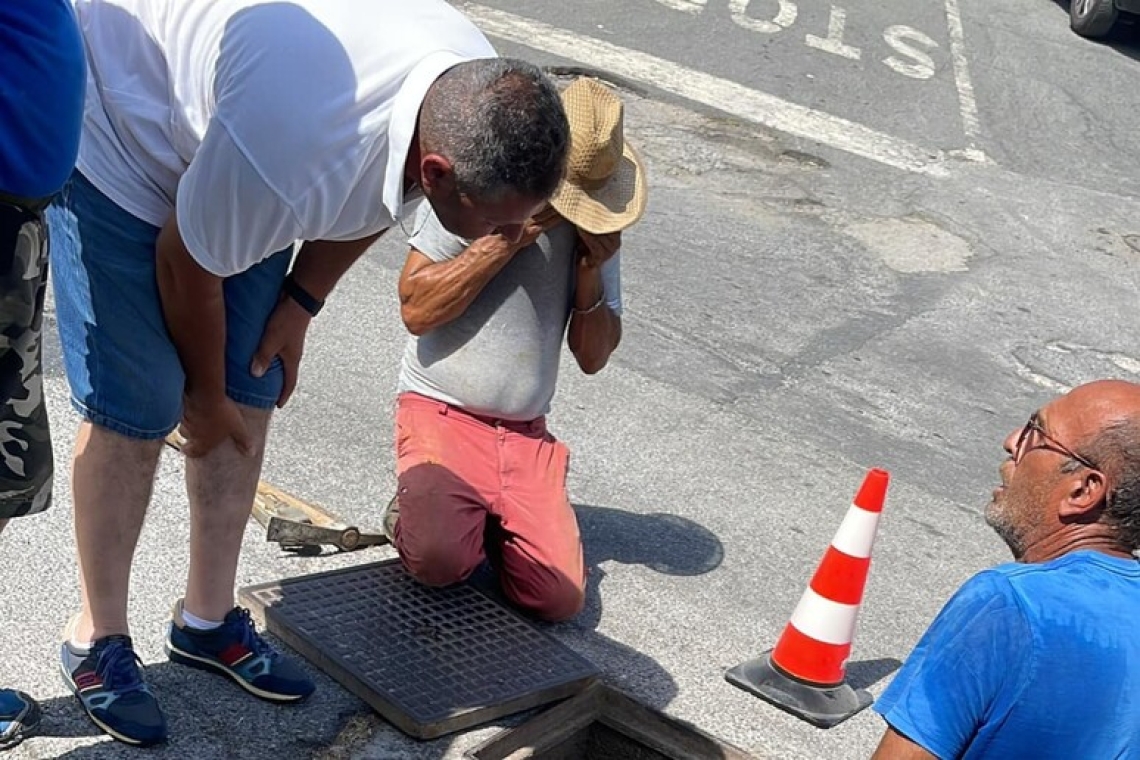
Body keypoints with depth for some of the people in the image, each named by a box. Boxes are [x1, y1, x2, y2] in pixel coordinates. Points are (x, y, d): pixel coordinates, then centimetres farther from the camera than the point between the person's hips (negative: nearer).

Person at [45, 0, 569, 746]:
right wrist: (204, 394, -6)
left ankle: (208, 619, 21)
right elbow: (186, 265, -23)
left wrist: (301, 303, -1)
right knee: (135, 411, -8)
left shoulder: (480, 95, -22)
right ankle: (98, 637, 12)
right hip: (119, 134, -6)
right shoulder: (286, 151, -43)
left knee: (251, 397, 5)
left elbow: (366, 204, 1)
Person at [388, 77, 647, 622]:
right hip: (442, 414, -4)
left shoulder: (593, 223, 6)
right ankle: (414, 510, 5)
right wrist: (507, 239, -19)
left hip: (526, 434, 4)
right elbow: (416, 309, -16)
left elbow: (592, 358, 6)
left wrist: (590, 274, -10)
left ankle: (486, 518, 16)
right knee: (440, 557, -30)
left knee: (559, 597, -12)